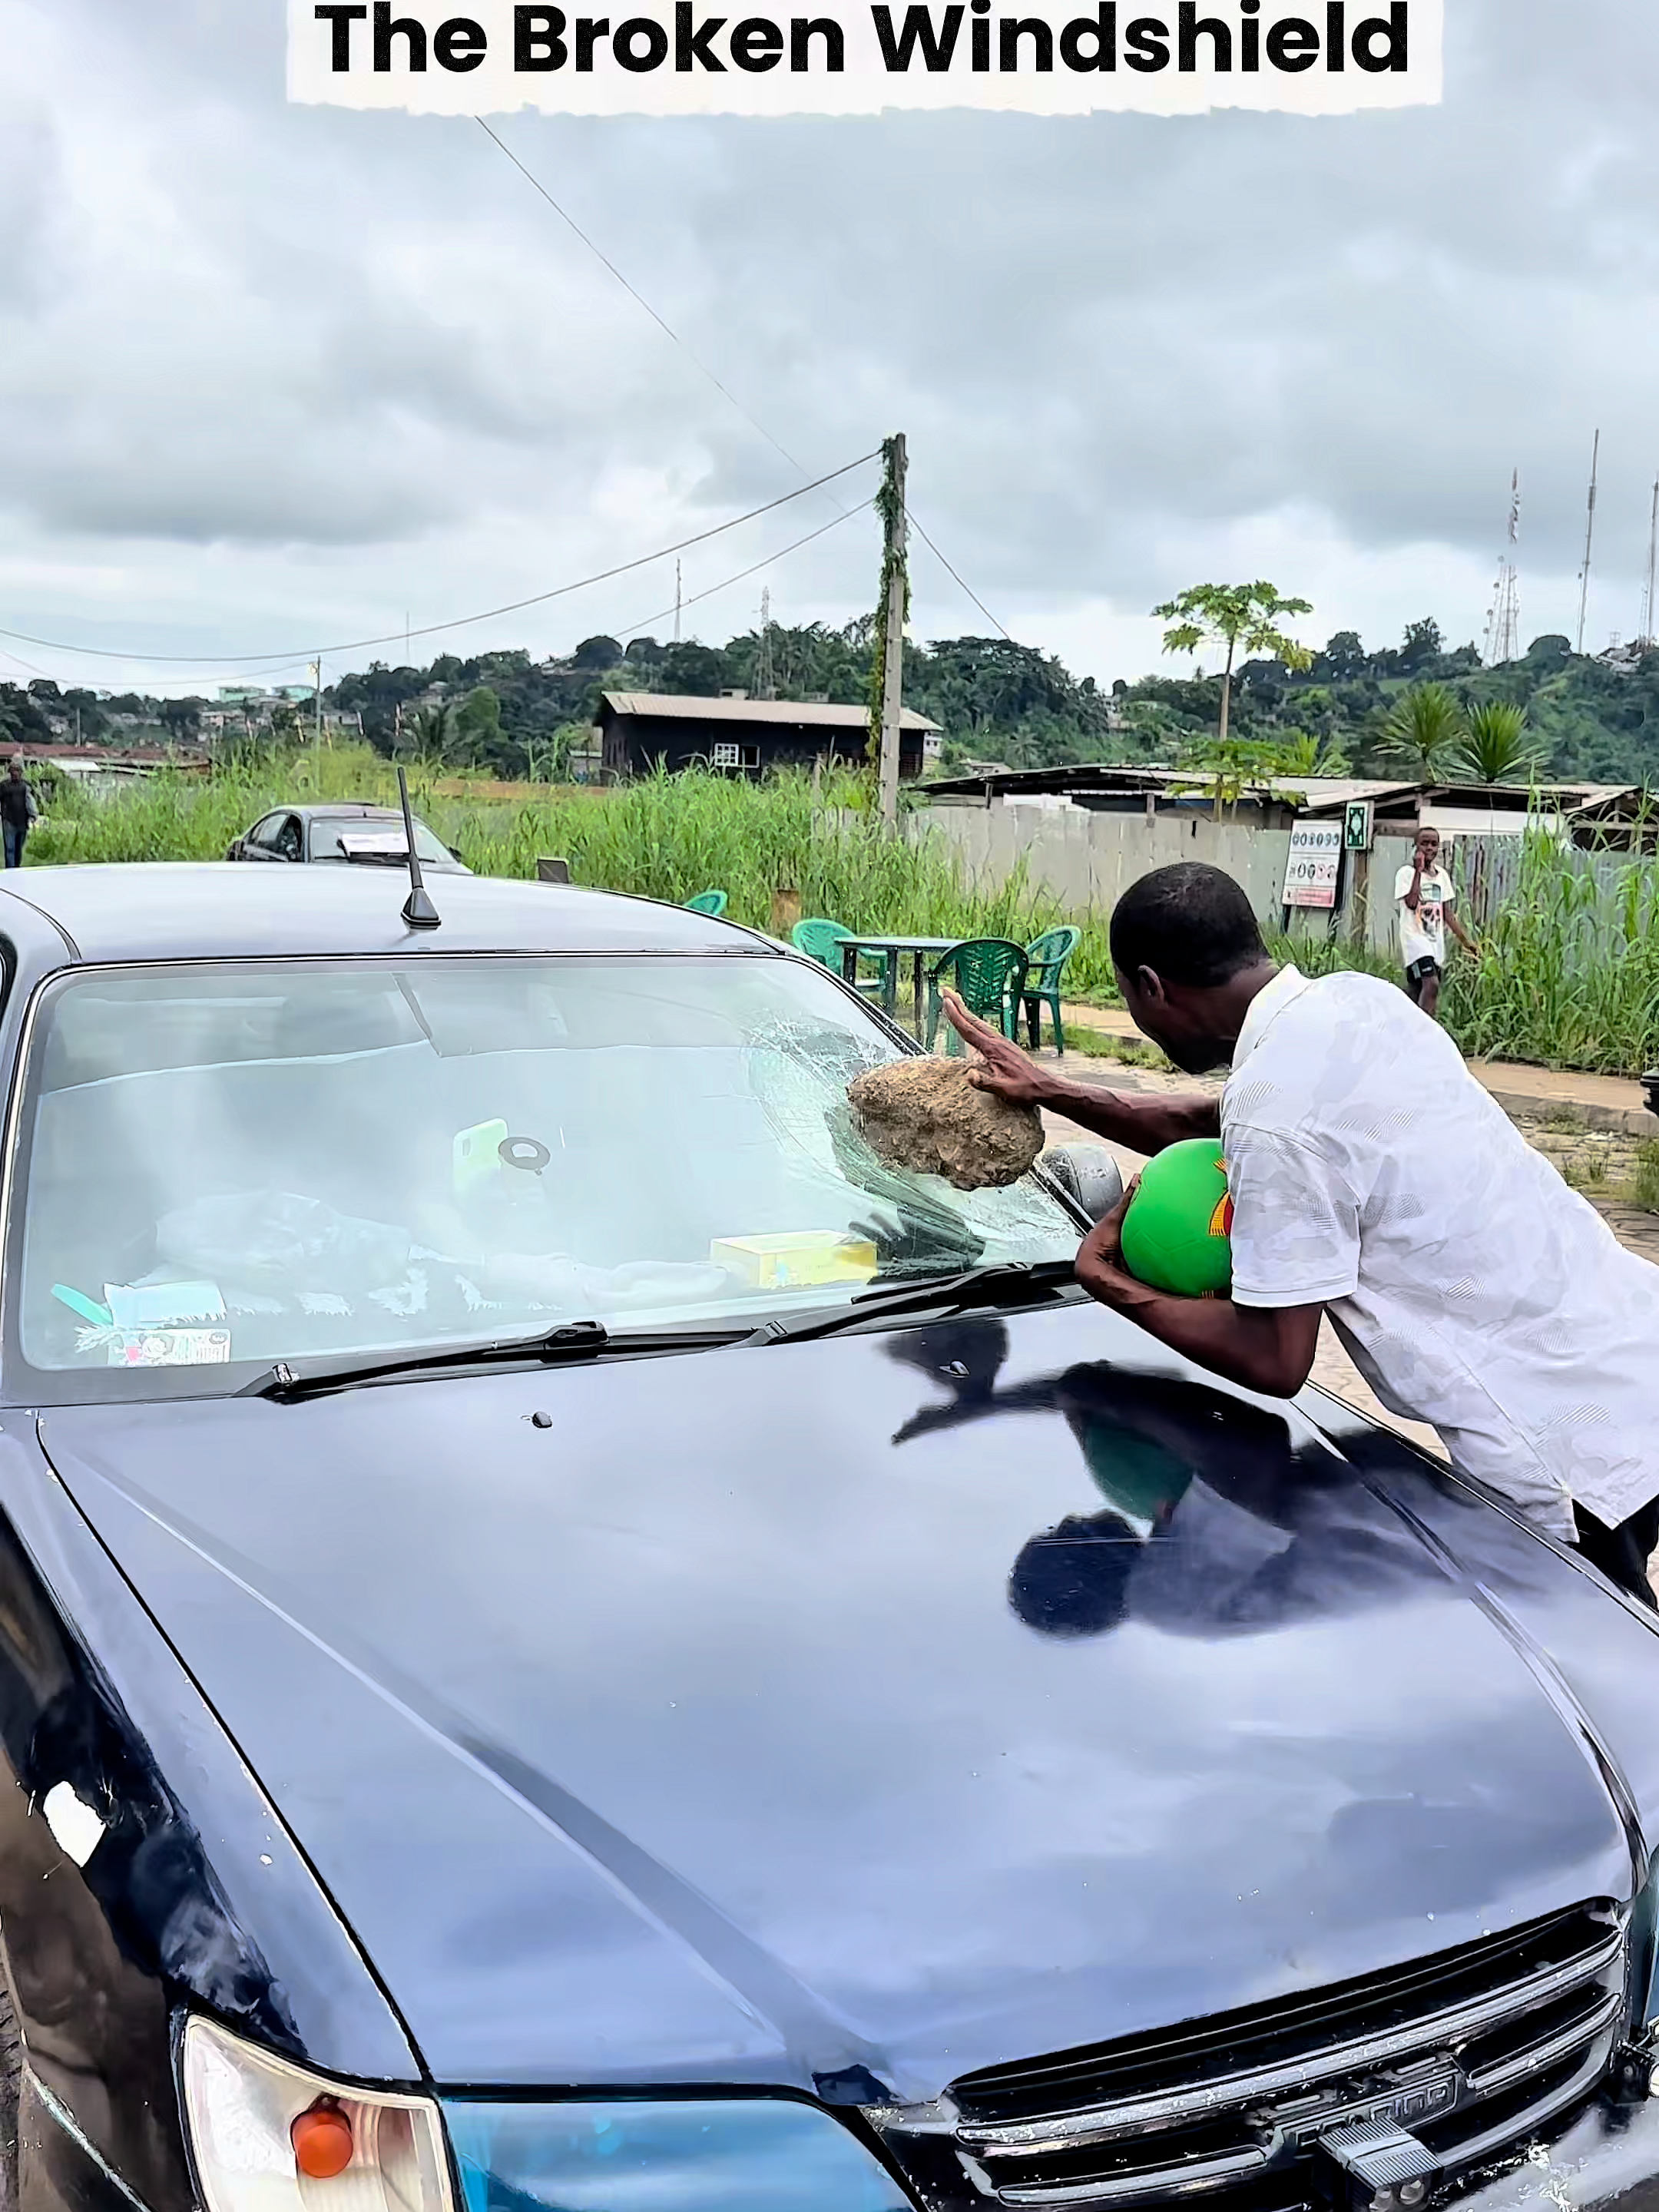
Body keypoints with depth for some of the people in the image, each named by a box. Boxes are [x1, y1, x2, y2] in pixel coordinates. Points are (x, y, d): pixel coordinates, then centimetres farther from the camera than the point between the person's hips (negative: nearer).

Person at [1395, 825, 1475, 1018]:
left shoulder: (1442, 875, 14)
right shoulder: (1406, 873, -5)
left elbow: (1448, 914, 17)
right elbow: (1411, 902, -21)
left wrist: (1465, 940, 13)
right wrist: (1418, 870, -16)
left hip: (1436, 942, 6)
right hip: (1415, 938, -6)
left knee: (1416, 991, 9)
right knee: (1431, 984, -24)